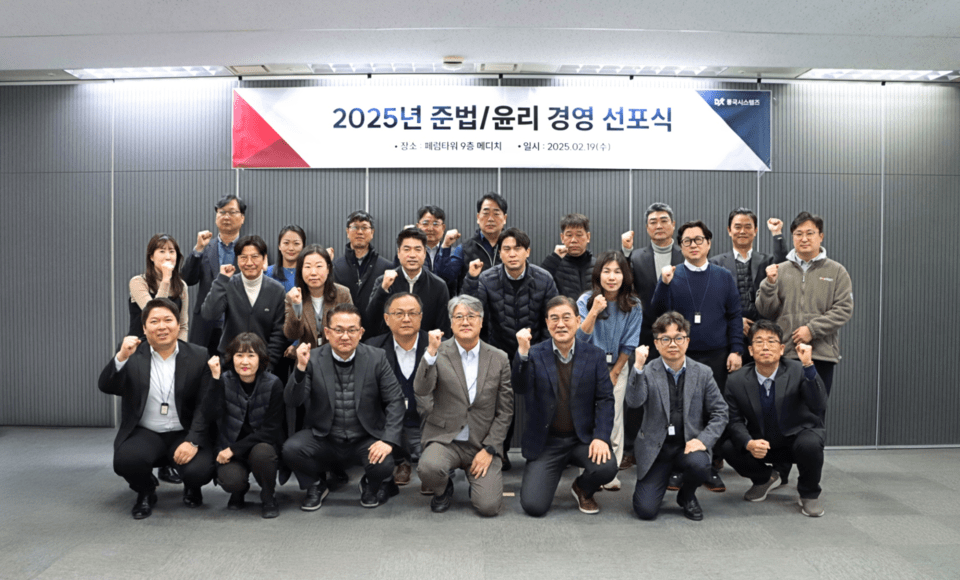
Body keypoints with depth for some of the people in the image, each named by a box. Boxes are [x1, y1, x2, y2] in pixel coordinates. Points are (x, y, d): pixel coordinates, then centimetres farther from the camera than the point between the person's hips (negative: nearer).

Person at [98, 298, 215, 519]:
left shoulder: (199, 357, -1)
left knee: (200, 471, -27)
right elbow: (106, 387, -11)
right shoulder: (132, 356, 2)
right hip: (144, 434, 1)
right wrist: (121, 357, -28)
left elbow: (205, 405, -6)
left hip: (184, 434, -1)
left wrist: (193, 442, -19)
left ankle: (192, 488, 15)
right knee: (126, 460, -30)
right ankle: (145, 493, 7)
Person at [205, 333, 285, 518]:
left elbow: (271, 430, -13)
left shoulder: (273, 384, -11)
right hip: (229, 448, 1)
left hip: (262, 444, -1)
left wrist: (235, 449, -18)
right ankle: (239, 492, 12)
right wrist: (215, 379, -27)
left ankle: (269, 498, -5)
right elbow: (213, 416, -21)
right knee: (231, 480, -28)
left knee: (261, 453, -34)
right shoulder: (224, 381, -6)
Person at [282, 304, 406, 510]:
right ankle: (315, 485, 9)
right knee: (291, 449, -25)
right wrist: (301, 368, -28)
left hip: (365, 441, 0)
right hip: (323, 438, 1)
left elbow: (395, 401, -4)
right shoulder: (313, 359, -4)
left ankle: (371, 485, 14)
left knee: (383, 465, -28)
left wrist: (388, 440, -16)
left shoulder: (376, 358, -3)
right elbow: (292, 401, -11)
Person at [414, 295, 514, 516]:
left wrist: (489, 449, -6)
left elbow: (505, 411, 3)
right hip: (444, 439, -1)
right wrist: (431, 352, -27)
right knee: (428, 468, -32)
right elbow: (421, 390, -18)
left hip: (483, 443, 1)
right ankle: (443, 490, 6)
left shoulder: (499, 359, 2)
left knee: (489, 506, -15)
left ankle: (477, 480, 22)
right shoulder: (439, 354, -2)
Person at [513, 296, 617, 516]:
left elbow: (605, 399, -2)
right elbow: (520, 388, -17)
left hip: (583, 438, 1)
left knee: (607, 467, -28)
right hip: (545, 442, -1)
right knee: (533, 506, -13)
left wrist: (601, 437, -15)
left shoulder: (595, 356, 0)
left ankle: (582, 489, 10)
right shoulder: (535, 355, -3)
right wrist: (522, 352, -31)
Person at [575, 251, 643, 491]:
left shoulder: (633, 306, -8)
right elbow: (580, 338, -20)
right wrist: (594, 312, -34)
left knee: (613, 419, -3)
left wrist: (614, 372, 1)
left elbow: (629, 344, -1)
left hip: (617, 367, 1)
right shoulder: (586, 300, -12)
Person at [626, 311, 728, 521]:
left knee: (699, 465, -34)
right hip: (656, 447, -1)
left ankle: (687, 496, 3)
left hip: (688, 445, 1)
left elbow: (720, 412, 3)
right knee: (645, 510, -12)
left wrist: (704, 439, -12)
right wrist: (638, 367, -32)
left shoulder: (703, 373, 2)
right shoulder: (647, 372, -4)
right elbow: (634, 401, -21)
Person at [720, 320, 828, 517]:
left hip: (799, 436, -2)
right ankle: (764, 478, 12)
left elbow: (819, 407, -30)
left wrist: (808, 366, -41)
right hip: (761, 444, 3)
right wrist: (749, 444, -28)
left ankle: (809, 494, -2)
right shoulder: (737, 381, -10)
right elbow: (735, 421, -6)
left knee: (810, 444, -35)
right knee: (728, 448, -23)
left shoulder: (798, 371, -16)